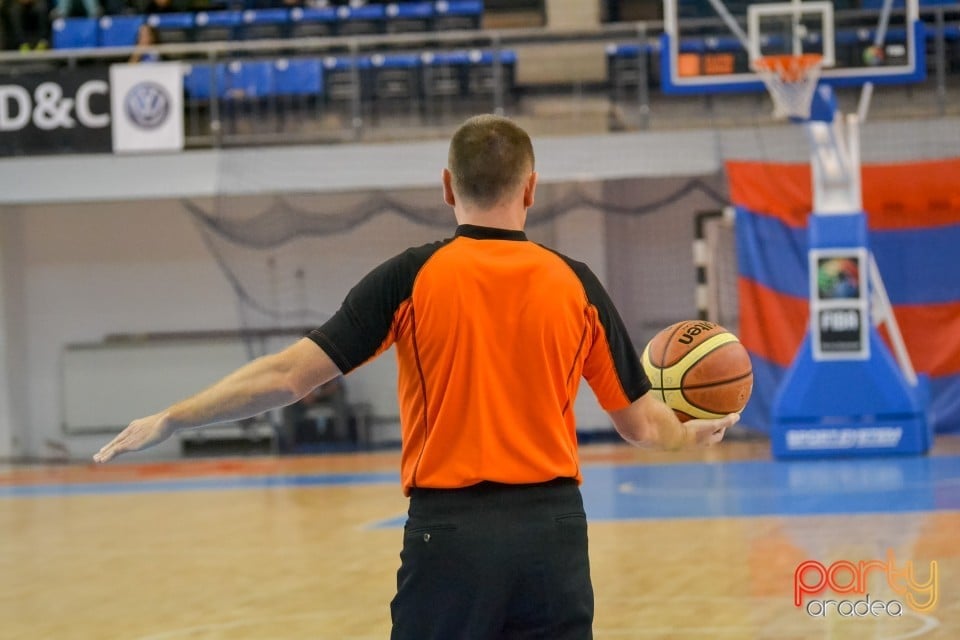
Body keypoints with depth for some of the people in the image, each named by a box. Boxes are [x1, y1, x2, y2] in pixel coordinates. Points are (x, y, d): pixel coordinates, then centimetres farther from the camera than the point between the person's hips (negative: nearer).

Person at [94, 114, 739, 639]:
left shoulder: (413, 277, -3)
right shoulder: (576, 284, 3)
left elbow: (290, 375, -7)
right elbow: (640, 422, 9)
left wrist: (170, 420, 1)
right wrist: (696, 434, 32)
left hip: (449, 528, -2)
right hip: (552, 530, 2)